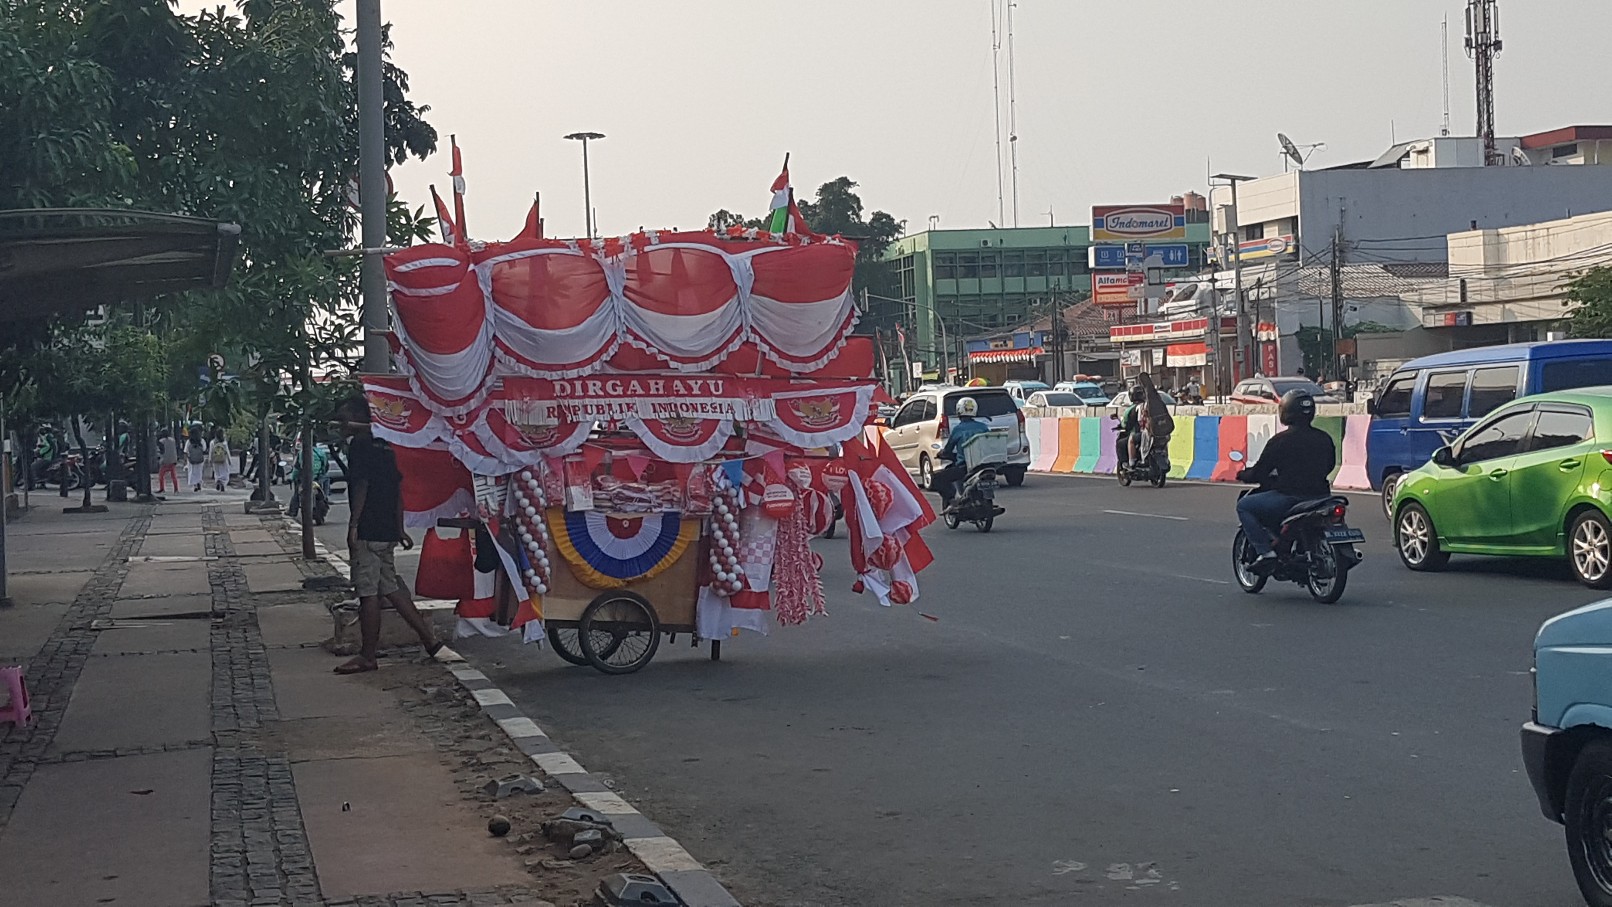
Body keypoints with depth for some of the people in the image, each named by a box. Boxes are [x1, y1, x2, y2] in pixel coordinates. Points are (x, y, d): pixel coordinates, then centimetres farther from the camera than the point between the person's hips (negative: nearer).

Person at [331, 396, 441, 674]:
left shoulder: (359, 446, -10)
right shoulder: (384, 447, 16)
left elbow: (361, 485, -19)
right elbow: (398, 489, 17)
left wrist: (353, 524, -19)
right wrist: (399, 528, 20)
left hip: (367, 531, -9)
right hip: (387, 531, 9)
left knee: (368, 593, -4)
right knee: (390, 588, 16)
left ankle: (367, 656, 0)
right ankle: (428, 636, 17)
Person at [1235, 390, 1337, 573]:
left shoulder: (1280, 441, -10)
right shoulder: (1325, 439, 7)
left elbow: (1259, 472, -5)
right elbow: (1330, 465, 22)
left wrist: (1242, 475, 16)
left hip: (1290, 498, -7)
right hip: (1320, 495, 7)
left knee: (1244, 506, 8)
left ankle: (1265, 552, -6)